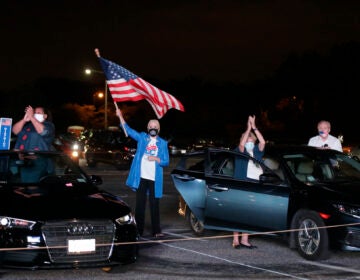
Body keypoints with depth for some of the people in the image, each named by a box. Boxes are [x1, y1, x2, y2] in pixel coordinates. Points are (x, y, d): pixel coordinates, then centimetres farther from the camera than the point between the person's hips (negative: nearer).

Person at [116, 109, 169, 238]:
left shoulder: (163, 143, 8)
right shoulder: (142, 137, 9)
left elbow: (166, 162, 6)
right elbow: (128, 130, 2)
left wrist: (156, 159, -13)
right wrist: (120, 116, -7)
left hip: (155, 179, 0)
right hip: (141, 177, 0)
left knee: (154, 205, 2)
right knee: (140, 204, 5)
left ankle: (156, 231, 5)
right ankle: (139, 230, 10)